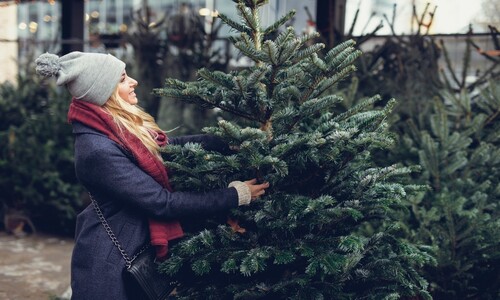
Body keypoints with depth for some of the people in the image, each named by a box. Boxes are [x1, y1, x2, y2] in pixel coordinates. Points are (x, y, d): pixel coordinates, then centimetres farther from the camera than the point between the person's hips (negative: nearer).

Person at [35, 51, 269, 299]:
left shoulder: (113, 125, -1)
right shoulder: (97, 149, -28)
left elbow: (167, 146, 7)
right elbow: (162, 202, -26)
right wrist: (234, 196, -21)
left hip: (133, 250, 9)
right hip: (110, 264, -8)